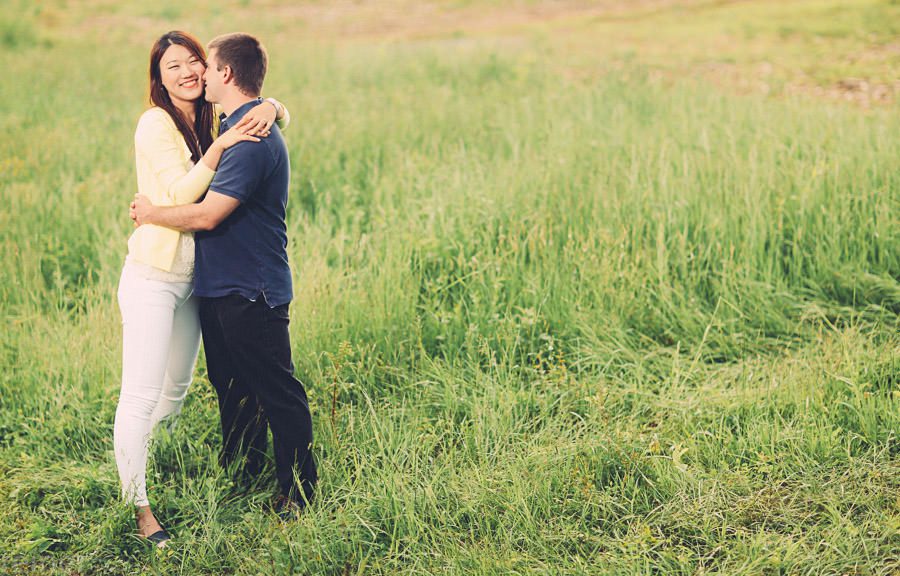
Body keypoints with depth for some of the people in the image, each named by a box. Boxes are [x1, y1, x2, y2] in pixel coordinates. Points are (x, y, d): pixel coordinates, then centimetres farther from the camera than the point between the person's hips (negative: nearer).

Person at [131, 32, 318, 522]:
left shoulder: (252, 138, -21)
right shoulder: (233, 126, 12)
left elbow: (208, 214, -25)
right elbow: (207, 193, 24)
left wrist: (150, 213, -10)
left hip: (251, 292, -10)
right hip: (221, 285, 10)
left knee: (278, 395, -1)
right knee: (232, 388, 20)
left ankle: (298, 496, 8)